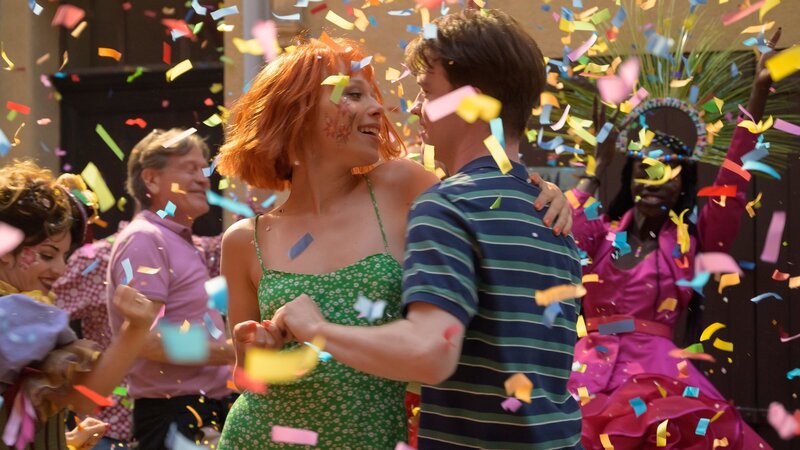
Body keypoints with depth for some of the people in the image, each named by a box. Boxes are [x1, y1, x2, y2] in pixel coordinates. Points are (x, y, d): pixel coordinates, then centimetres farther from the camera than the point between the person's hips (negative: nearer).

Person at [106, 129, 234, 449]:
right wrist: (236, 352, -21)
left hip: (208, 410, 9)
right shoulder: (143, 239, -12)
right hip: (176, 417, -9)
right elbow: (146, 339, -22)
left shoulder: (181, 242, 18)